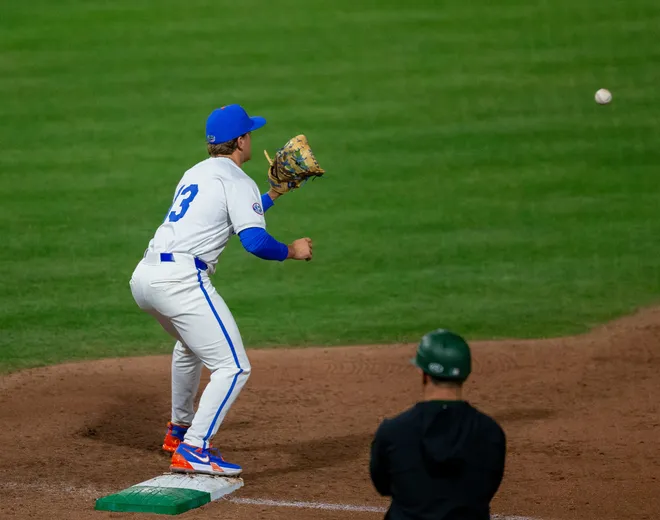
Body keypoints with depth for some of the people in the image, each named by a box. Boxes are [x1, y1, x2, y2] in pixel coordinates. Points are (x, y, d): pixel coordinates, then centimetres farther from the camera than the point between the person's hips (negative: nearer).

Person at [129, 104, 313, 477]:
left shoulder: (195, 174, 25)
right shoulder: (237, 180, -1)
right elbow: (255, 242, -14)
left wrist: (274, 194, 41)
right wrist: (292, 251, 3)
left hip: (144, 277, 9)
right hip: (180, 279, -9)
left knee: (192, 344, 36)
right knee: (234, 367, -9)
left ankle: (180, 430, 44)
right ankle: (192, 451, -19)